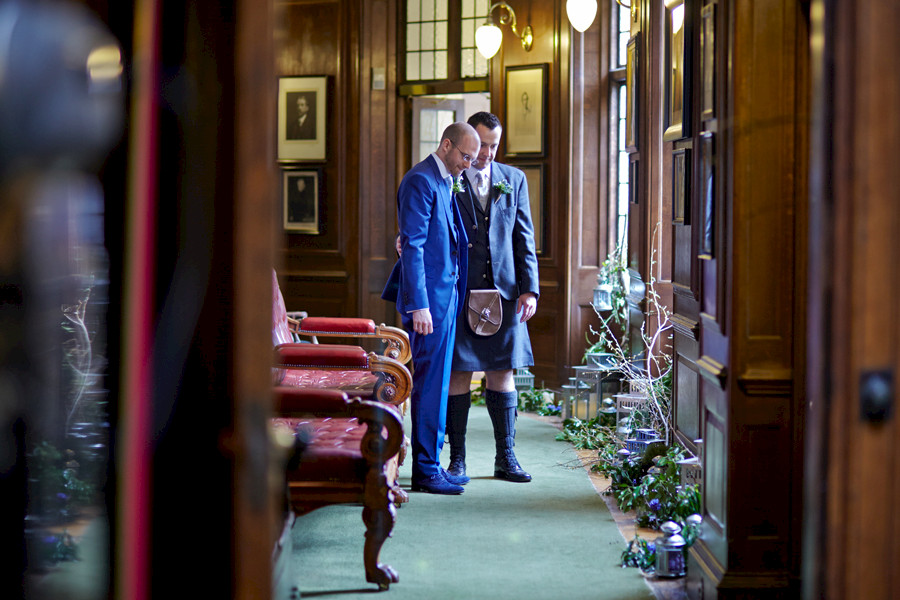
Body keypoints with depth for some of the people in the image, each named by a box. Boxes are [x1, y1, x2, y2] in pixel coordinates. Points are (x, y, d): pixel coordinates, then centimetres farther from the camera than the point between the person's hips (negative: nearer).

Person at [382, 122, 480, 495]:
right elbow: (412, 246, -18)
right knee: (430, 383, -6)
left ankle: (431, 464, 20)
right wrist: (419, 306, -22)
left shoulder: (445, 182, 17)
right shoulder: (420, 181, -13)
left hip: (446, 295, 10)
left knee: (436, 383, 13)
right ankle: (426, 471, 0)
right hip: (429, 297, -10)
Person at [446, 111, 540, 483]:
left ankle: (505, 458, 12)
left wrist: (530, 289, 1)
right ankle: (457, 459, 8)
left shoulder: (514, 180, 11)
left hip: (502, 292, 3)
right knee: (458, 374, 0)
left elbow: (524, 238, 9)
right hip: (458, 292, -3)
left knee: (502, 372, 5)